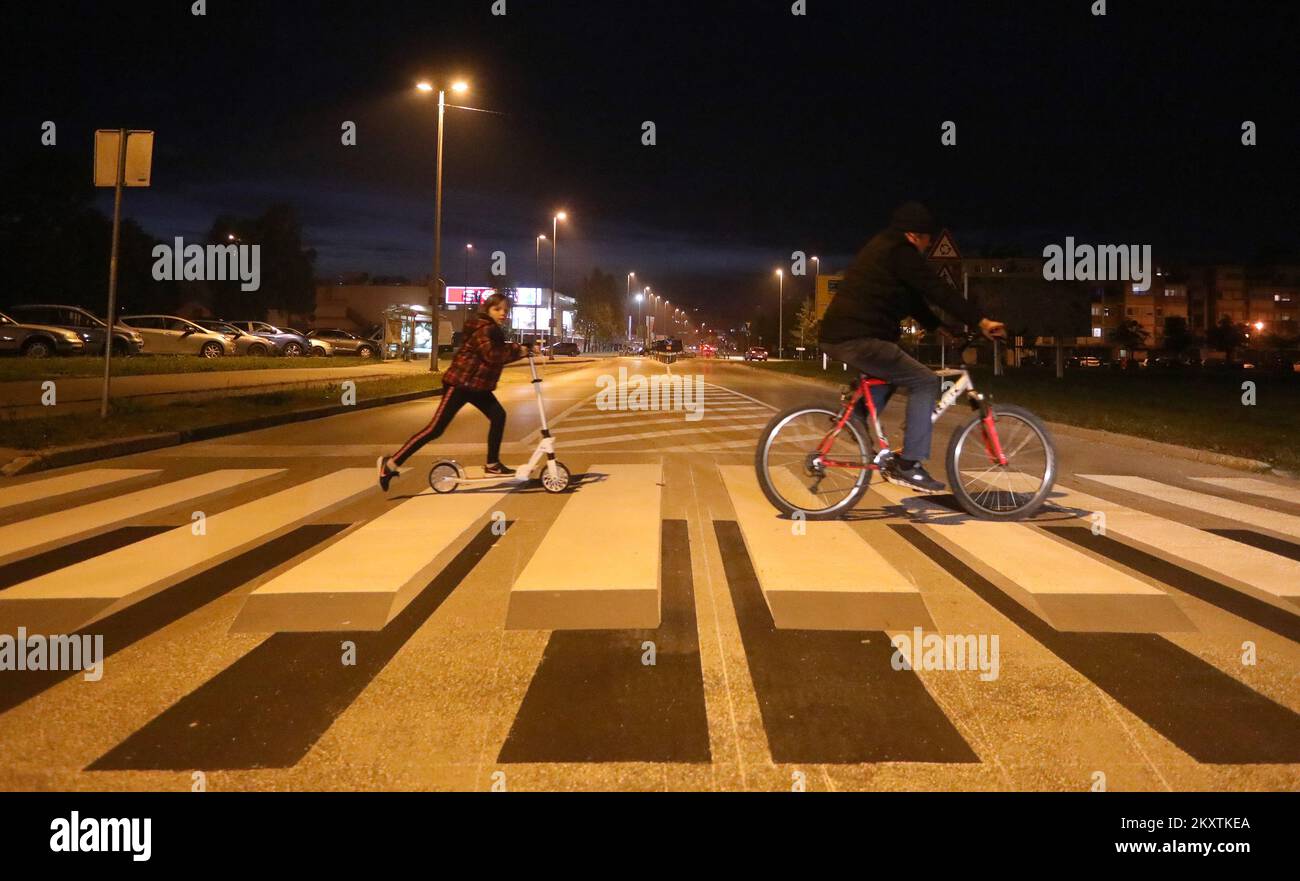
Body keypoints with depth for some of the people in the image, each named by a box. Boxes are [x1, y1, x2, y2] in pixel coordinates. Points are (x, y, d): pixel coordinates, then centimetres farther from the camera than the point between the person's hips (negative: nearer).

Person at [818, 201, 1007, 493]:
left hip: (836, 336, 10)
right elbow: (938, 290, -15)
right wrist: (981, 321, -17)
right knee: (925, 382, -9)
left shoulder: (881, 248, 25)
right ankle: (908, 466, -11)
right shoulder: (900, 251, -6)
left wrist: (939, 327, 22)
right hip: (859, 338, -10)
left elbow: (913, 299, 27)